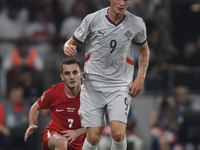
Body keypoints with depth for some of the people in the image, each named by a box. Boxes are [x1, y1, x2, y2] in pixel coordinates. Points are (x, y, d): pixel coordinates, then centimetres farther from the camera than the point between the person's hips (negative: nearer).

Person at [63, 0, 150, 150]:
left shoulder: (136, 24, 1)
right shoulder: (92, 20, -4)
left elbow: (144, 50, 18)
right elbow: (71, 42, 5)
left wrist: (141, 77, 7)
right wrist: (68, 48, -20)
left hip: (120, 86, 0)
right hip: (93, 86, 0)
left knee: (118, 133, -19)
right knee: (93, 137, -7)